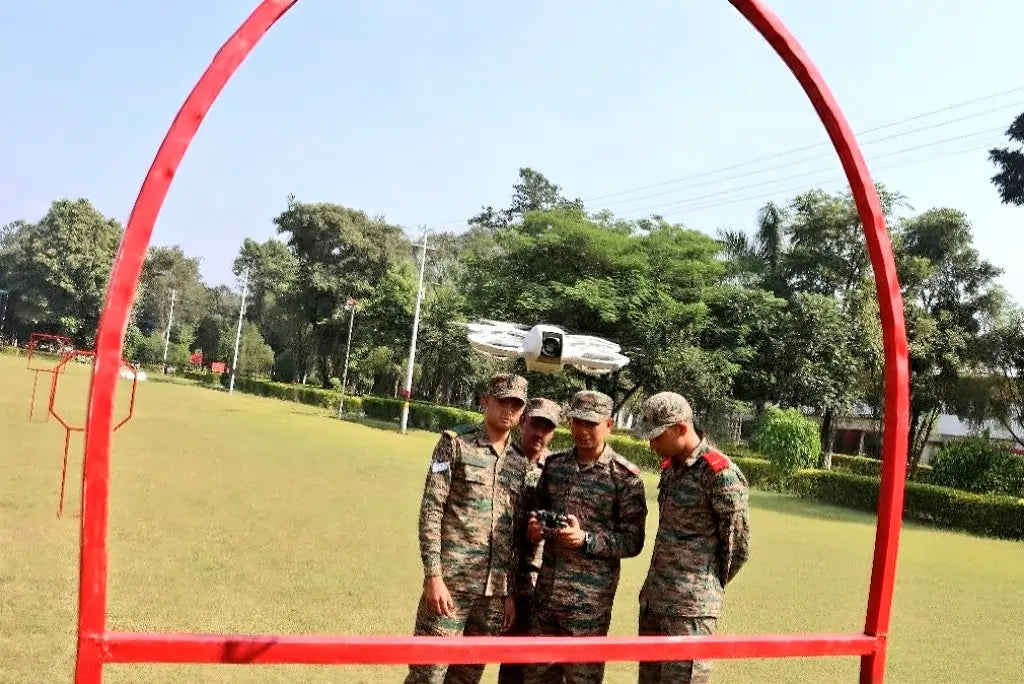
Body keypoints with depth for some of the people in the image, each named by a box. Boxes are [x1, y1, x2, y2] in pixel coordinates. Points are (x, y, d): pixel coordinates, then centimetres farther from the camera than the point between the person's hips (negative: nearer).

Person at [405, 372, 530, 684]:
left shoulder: (521, 463, 12)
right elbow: (430, 511, -8)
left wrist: (512, 592, 10)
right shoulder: (455, 444, -2)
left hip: (495, 591, 5)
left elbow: (517, 533, 13)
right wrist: (434, 576, -15)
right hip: (451, 581, -4)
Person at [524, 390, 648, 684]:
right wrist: (534, 526, -3)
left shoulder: (625, 476, -8)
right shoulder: (554, 464, 8)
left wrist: (585, 539, -22)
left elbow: (633, 542, -8)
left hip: (590, 601, -5)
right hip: (546, 593, 5)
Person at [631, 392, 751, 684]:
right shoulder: (670, 466, 10)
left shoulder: (720, 474, -16)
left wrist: (707, 587, 5)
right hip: (653, 599, 8)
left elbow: (737, 547, -9)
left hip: (690, 608, -8)